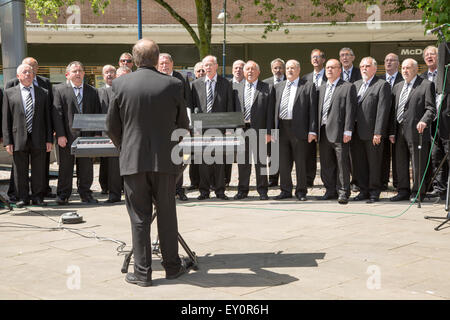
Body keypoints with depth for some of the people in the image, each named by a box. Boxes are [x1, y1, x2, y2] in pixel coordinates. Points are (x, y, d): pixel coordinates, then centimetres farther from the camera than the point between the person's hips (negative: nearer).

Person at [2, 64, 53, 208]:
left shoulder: (43, 93, 10)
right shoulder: (9, 93, 6)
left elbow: (47, 118, 8)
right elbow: (5, 119, 3)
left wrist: (49, 139, 1)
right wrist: (7, 141, -4)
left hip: (38, 139, 1)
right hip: (19, 139, -1)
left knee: (39, 170, 5)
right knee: (20, 170, 4)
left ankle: (38, 197, 16)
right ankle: (22, 198, 14)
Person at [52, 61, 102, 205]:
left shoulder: (92, 91, 11)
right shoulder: (59, 89, 2)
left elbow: (97, 113, 10)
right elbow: (57, 114, -4)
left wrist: (97, 133, 1)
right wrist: (60, 135, -11)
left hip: (87, 135, 2)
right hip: (67, 135, -2)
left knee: (86, 166, 7)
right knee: (65, 166, 4)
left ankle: (85, 194, 17)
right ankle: (63, 195, 14)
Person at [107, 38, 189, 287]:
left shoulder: (121, 84, -3)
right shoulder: (173, 85, -3)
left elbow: (112, 126, 3)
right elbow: (183, 124, 6)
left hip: (133, 161, -1)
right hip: (165, 160, 1)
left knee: (139, 217, 6)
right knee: (167, 214, 13)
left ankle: (142, 272, 10)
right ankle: (172, 266, 24)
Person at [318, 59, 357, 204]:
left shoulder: (348, 87, 0)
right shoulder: (321, 89, 19)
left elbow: (350, 110, -7)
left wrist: (348, 131, -14)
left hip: (339, 132, -6)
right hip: (323, 132, 6)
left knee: (342, 163, -4)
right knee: (326, 164, 10)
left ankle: (343, 192, 3)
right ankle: (330, 191, 20)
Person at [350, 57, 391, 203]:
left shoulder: (382, 85, -4)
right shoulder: (356, 84, 17)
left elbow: (383, 110, -12)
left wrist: (378, 132, -18)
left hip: (372, 132, -6)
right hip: (356, 133, 6)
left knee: (374, 163, 3)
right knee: (358, 163, 11)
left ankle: (374, 192, 14)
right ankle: (364, 190, 22)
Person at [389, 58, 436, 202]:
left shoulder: (426, 85, -1)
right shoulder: (397, 87, 18)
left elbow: (431, 109, -7)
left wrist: (424, 121, -26)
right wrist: (391, 131, 9)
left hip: (416, 131, -6)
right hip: (399, 131, 6)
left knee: (418, 164, 0)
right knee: (401, 163, 11)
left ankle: (418, 193, 11)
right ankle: (404, 191, 22)